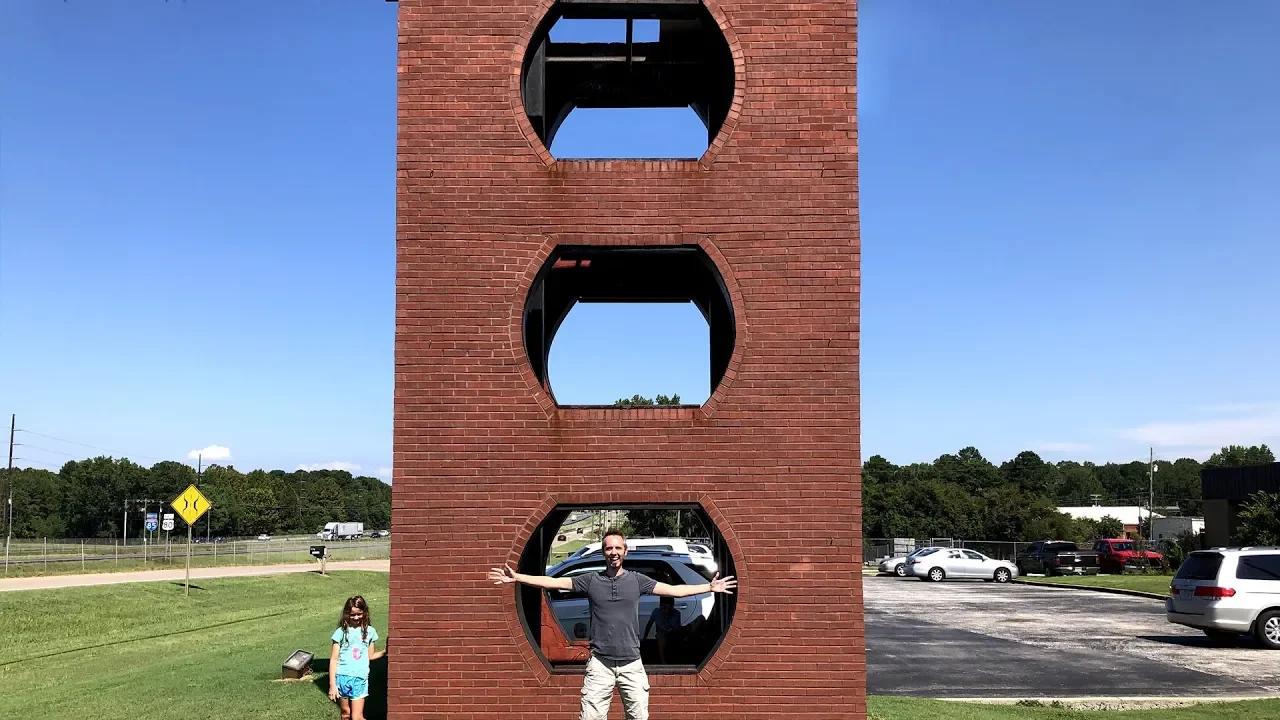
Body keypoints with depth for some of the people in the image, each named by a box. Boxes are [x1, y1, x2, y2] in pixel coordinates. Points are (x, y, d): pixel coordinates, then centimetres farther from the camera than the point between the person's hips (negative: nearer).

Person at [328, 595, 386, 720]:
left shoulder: (369, 631, 4)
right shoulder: (341, 632, -2)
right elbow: (334, 659, -2)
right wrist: (332, 684, -6)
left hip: (360, 679, 0)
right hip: (342, 677, 0)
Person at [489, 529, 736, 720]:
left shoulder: (637, 580, 5)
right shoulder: (591, 580, 3)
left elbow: (674, 590, 5)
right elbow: (553, 582, 0)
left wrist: (709, 587, 1)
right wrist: (516, 577, -7)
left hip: (632, 663, 1)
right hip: (600, 664, -1)